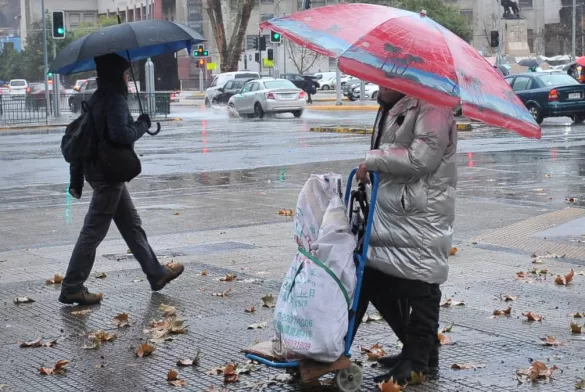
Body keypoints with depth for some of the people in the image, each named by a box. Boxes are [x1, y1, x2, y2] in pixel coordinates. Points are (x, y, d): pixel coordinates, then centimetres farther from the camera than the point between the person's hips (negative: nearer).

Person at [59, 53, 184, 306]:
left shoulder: (98, 98, 12)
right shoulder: (115, 100, -17)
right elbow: (121, 134, -28)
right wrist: (142, 124, -11)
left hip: (98, 168, 10)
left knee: (131, 224, 17)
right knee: (94, 230, -5)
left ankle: (156, 273, 27)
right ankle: (72, 287, -1)